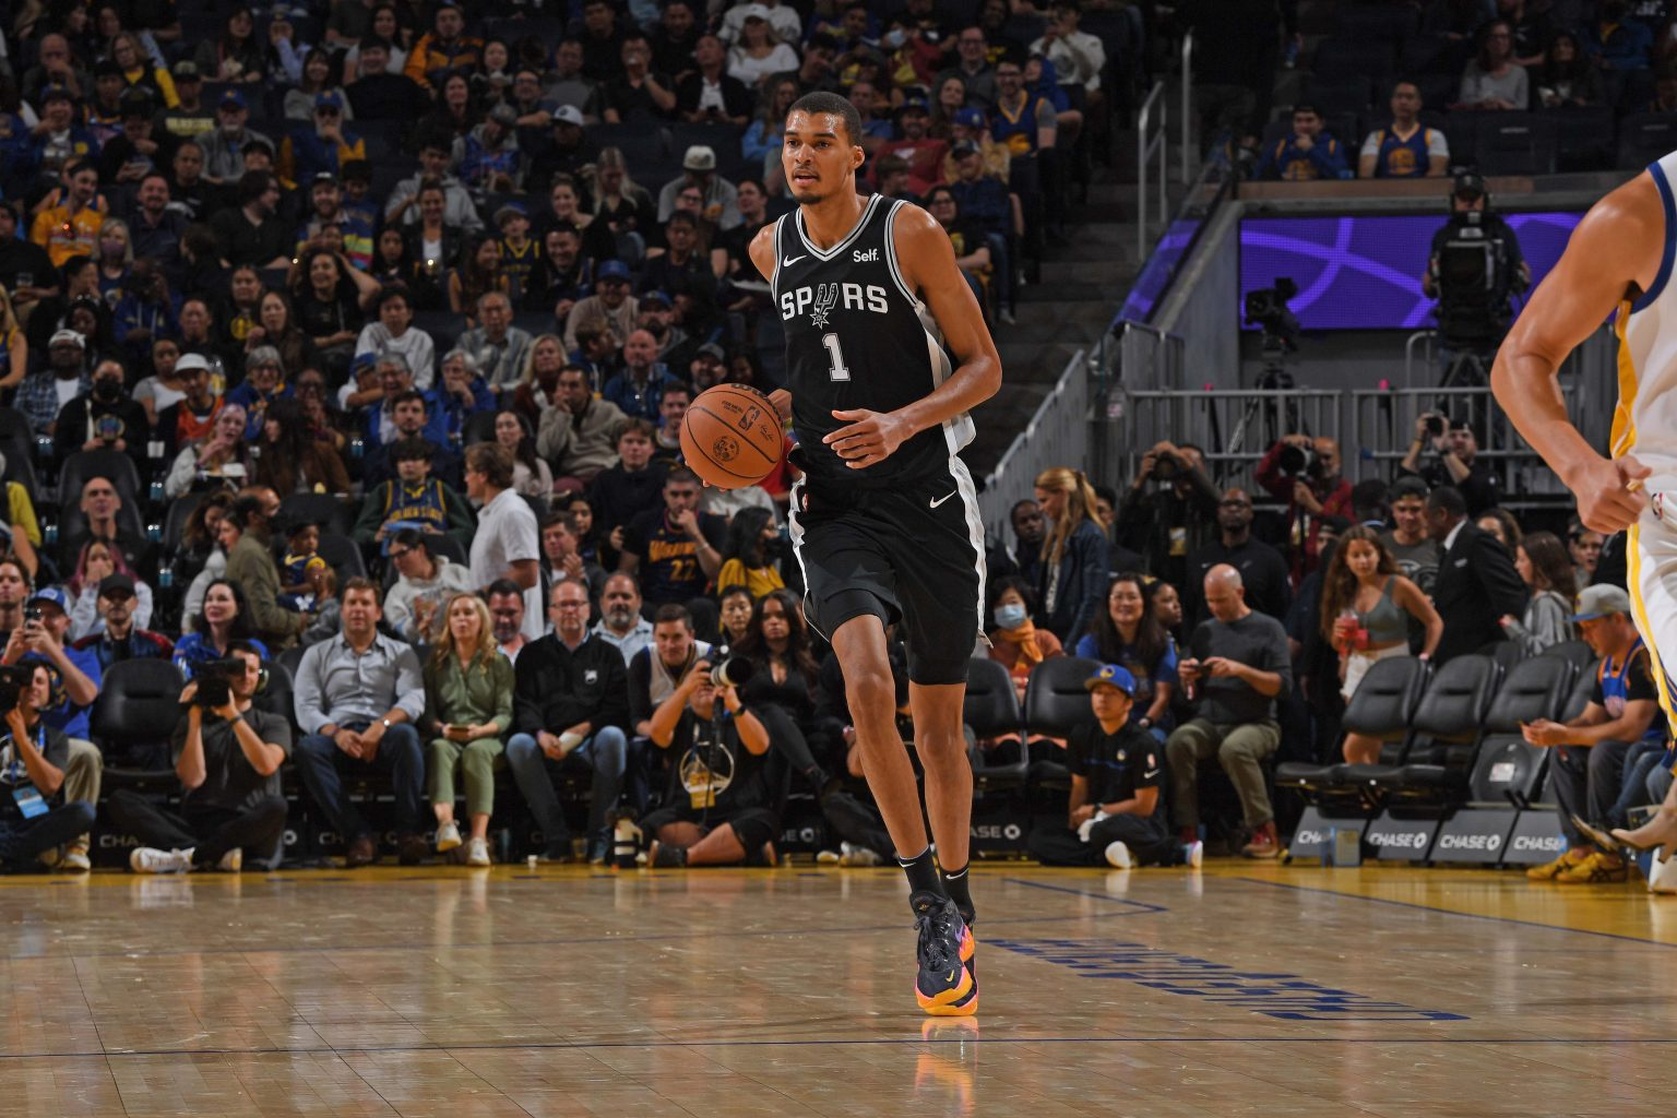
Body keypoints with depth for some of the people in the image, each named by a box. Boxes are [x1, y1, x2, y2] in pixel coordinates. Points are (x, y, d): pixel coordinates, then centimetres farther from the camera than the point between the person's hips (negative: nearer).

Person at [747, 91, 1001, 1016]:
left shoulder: (911, 234, -6)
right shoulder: (770, 251, 7)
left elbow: (983, 367, -5)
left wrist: (903, 421, -20)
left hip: (928, 501, -2)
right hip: (832, 508, 2)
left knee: (938, 716, 7)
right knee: (866, 681, -22)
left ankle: (956, 905, 25)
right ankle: (928, 899, -15)